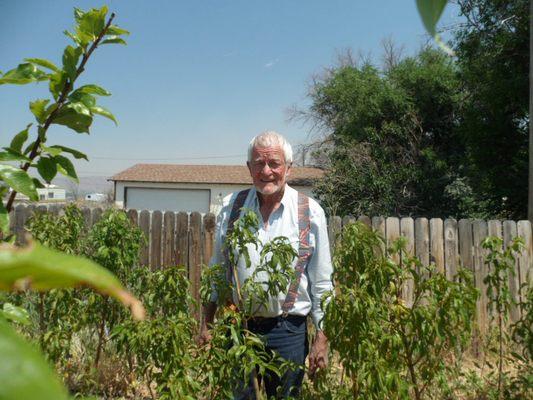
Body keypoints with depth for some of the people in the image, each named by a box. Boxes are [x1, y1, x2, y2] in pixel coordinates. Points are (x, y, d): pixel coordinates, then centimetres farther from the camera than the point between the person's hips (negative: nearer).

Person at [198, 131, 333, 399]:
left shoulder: (310, 212, -6)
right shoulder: (231, 207, 0)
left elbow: (321, 282, -2)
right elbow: (217, 270, 8)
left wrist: (322, 337, -2)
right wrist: (206, 323, 8)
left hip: (289, 330, -1)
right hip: (238, 326, 2)